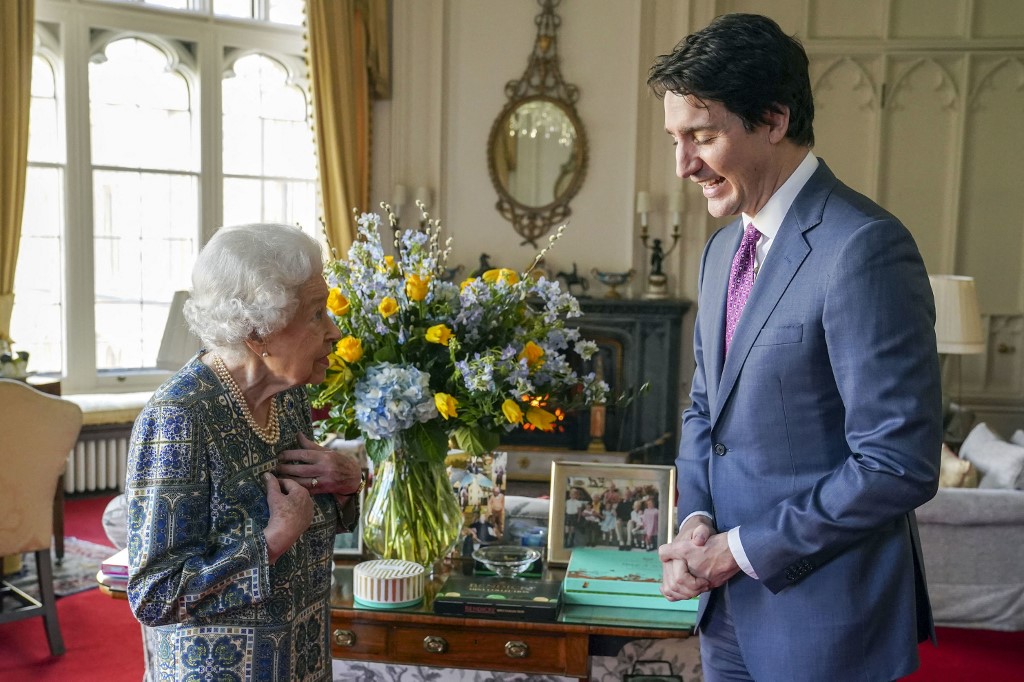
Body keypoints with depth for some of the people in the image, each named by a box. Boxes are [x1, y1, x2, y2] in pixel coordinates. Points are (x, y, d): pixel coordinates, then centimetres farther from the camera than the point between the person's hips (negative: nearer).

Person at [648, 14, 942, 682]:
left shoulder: (865, 247, -20)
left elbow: (899, 465, -23)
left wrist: (739, 549, -16)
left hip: (825, 621, -7)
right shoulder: (723, 249, 7)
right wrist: (697, 519, -2)